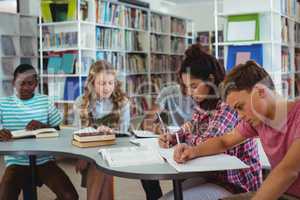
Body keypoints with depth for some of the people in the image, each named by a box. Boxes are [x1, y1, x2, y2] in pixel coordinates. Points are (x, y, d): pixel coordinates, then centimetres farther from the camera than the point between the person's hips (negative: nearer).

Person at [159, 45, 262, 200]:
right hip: (212, 176, 8)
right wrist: (172, 138, -5)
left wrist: (189, 134, -8)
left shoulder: (229, 105, -21)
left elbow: (206, 144, -30)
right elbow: (190, 134, 18)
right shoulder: (204, 105, 6)